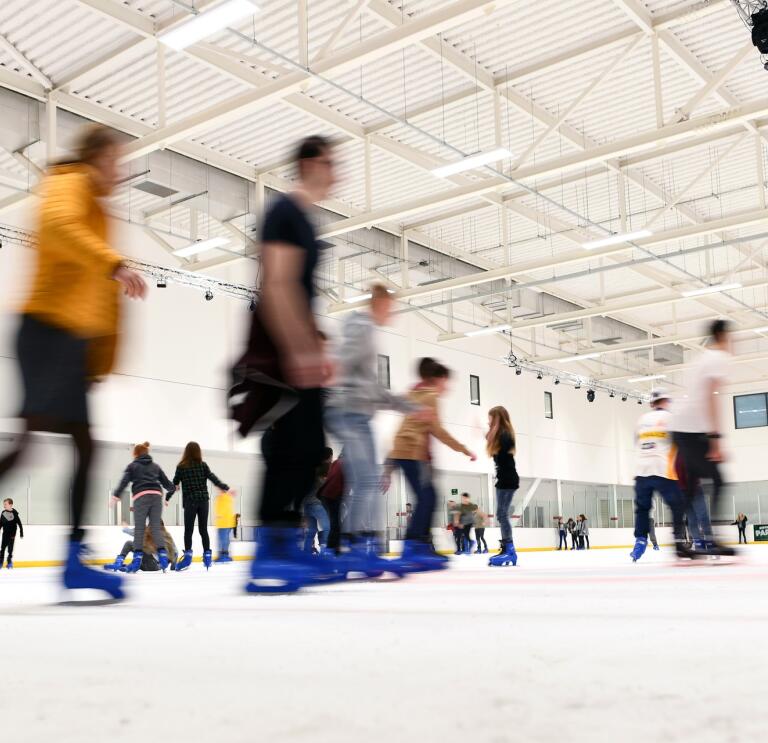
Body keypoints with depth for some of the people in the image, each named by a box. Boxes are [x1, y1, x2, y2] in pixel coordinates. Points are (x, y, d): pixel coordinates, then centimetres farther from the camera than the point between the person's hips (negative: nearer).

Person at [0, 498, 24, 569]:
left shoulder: (14, 513, -12)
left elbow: (19, 524, -7)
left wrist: (21, 533, -6)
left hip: (12, 534, -4)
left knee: (10, 549, 2)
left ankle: (9, 563, 14)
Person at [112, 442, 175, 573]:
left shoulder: (132, 466, 13)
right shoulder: (155, 466, 24)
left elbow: (124, 481, -1)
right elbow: (165, 481, 28)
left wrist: (116, 496, -9)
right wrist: (173, 487, 48)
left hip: (141, 496, -3)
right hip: (156, 495, 3)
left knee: (139, 528, 0)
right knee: (156, 527, 3)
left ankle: (137, 559, -4)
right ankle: (163, 555, -11)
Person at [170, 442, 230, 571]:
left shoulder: (181, 467, -2)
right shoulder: (203, 465, 1)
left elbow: (174, 484, 3)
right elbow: (213, 479, 2)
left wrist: (167, 498, 14)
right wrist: (226, 488, 12)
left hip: (190, 501, -2)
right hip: (204, 500, 2)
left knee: (188, 530, 1)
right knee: (203, 529, 9)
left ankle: (188, 555, -11)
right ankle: (207, 555, 9)